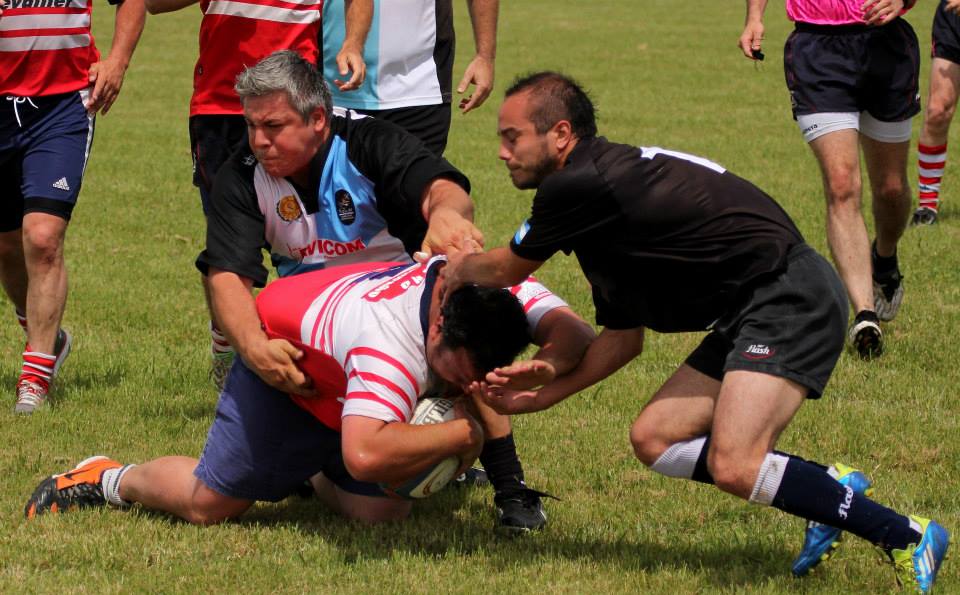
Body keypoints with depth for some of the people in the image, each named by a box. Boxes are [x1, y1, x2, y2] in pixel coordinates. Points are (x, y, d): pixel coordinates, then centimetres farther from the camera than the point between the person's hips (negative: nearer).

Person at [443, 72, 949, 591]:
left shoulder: (577, 185, -13)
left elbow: (503, 271, 7)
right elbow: (624, 338, 24)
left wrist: (457, 270, 28)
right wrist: (536, 398, 23)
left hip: (789, 295, -11)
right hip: (746, 314, 11)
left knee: (733, 466, -24)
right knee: (653, 438, 9)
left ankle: (906, 537, -14)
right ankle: (828, 486, 13)